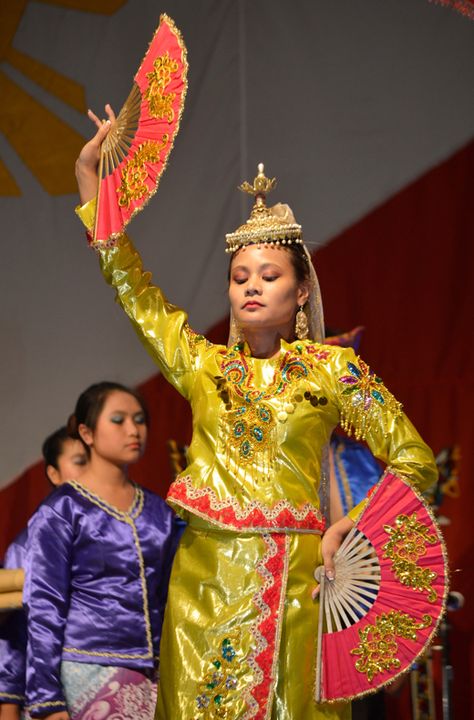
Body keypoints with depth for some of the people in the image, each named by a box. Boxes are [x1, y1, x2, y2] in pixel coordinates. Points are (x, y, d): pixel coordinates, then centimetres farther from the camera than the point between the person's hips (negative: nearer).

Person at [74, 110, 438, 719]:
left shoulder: (332, 368, 4)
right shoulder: (202, 365, 12)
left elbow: (416, 461, 6)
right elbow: (129, 283, 14)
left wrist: (349, 528, -7)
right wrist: (88, 169, 12)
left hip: (292, 578, -3)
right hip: (204, 577, 3)